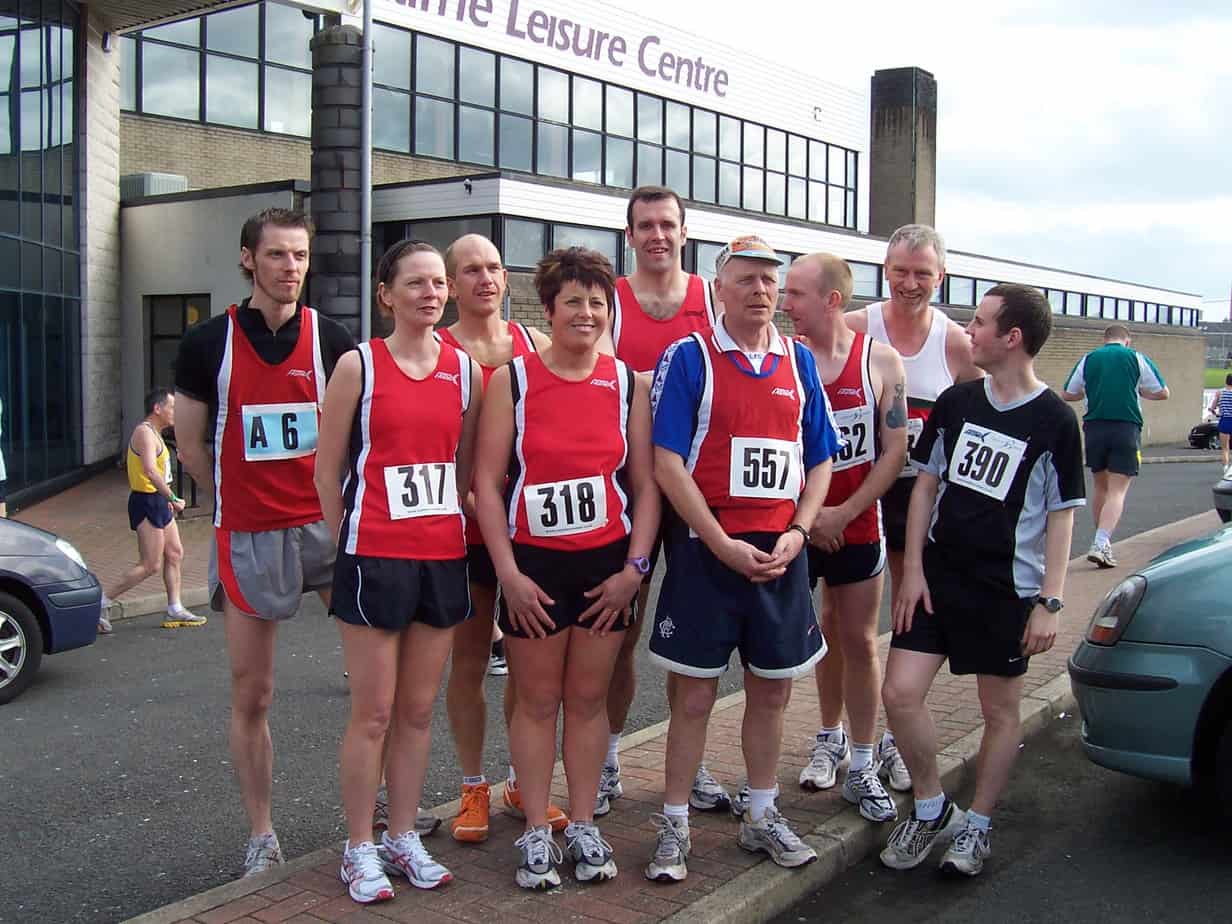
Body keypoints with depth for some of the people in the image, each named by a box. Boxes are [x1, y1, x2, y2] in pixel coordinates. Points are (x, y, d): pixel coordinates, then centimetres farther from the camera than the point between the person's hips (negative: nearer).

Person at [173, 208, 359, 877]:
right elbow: (190, 445, 8)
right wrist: (245, 499, 7)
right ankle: (261, 837, 21)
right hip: (247, 537, 0)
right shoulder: (208, 342, 1)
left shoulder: (333, 341, 2)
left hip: (329, 526, 1)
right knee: (251, 695, 7)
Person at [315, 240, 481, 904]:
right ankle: (360, 850, 16)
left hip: (444, 557, 4)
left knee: (418, 710, 12)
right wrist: (351, 544, 2)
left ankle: (403, 838, 25)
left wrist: (446, 529, 9)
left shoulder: (465, 370, 7)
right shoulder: (359, 366, -3)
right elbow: (328, 471, 1)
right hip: (373, 559, -4)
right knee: (373, 713, 2)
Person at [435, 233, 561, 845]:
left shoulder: (534, 343, 7)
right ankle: (473, 789, 20)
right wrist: (467, 493, -18)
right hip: (466, 525, -2)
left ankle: (524, 783, 24)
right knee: (469, 660, 7)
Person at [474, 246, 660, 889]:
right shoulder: (511, 379, -3)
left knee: (588, 698, 10)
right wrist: (509, 573, -10)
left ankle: (583, 827, 22)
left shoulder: (628, 383, 3)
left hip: (607, 564, 2)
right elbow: (487, 482, -5)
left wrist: (634, 567, -4)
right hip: (533, 564, -1)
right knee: (537, 700, 6)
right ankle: (536, 834, 18)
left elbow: (645, 483, 4)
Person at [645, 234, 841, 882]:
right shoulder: (688, 357, -4)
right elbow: (667, 463, -10)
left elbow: (820, 461, 12)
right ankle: (674, 827, 17)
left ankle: (762, 817, 30)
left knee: (771, 688, 13)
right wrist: (724, 545, -15)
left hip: (780, 553, 4)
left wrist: (795, 534, -4)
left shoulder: (799, 361, 9)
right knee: (695, 691, 2)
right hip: (706, 549, -4)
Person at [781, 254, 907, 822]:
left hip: (856, 525, 0)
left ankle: (861, 766, 18)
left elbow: (895, 451, -4)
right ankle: (830, 739, 27)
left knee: (858, 641, 7)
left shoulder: (881, 360, -4)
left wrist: (844, 513, -11)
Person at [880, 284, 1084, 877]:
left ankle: (977, 827, 27)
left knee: (1000, 711, 9)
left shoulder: (1054, 421, -8)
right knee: (900, 693, -4)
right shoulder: (957, 402, 3)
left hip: (1007, 588, -3)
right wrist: (913, 570, 1)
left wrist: (1050, 601, -9)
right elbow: (926, 483, 7)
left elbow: (1061, 516, -4)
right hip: (938, 576, 3)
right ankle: (931, 810, 17)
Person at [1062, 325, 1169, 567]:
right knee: (1117, 491, -5)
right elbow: (1162, 393, 5)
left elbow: (1067, 395, 9)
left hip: (1094, 427, 3)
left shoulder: (1088, 359, 7)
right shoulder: (1137, 359, 2)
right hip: (1126, 427, -3)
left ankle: (1102, 541, 26)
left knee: (1100, 487, 18)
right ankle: (1101, 543, -20)